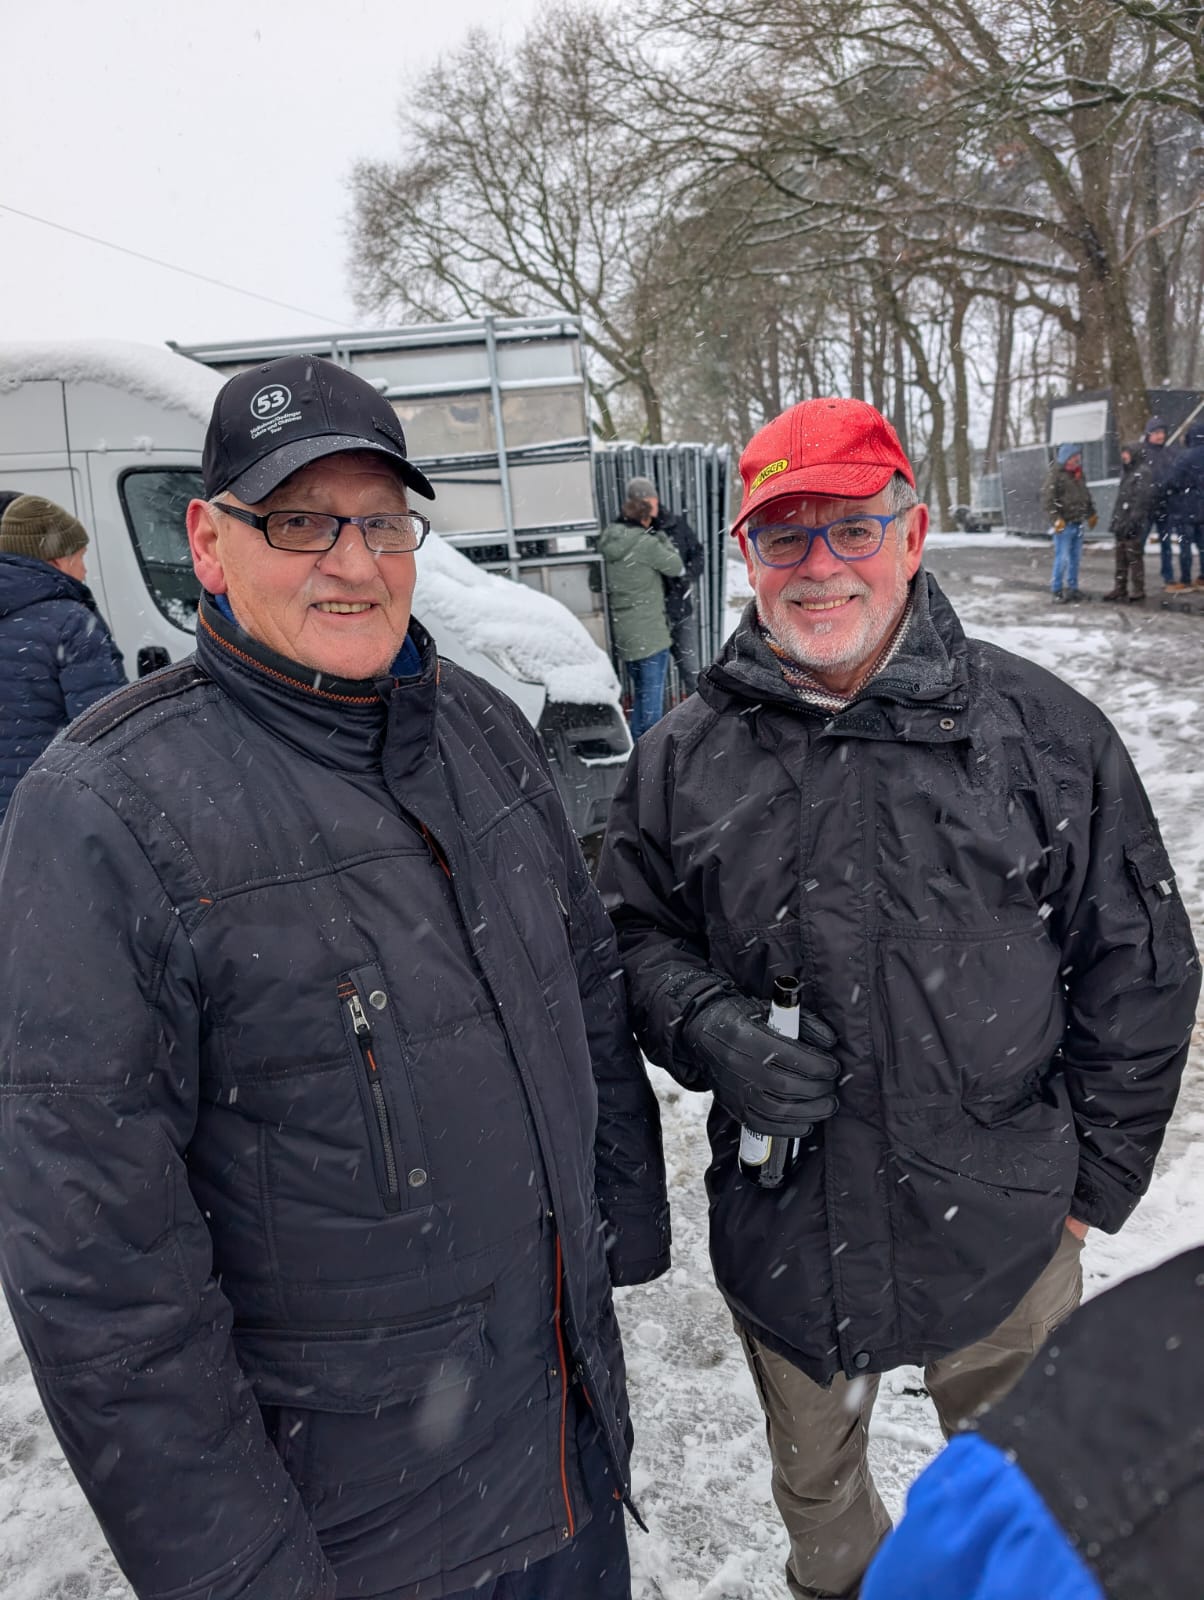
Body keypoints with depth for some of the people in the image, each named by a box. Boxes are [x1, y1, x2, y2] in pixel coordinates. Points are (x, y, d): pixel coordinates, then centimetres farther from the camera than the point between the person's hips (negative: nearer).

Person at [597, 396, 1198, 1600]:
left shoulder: (1041, 729, -10)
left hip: (1002, 1235, -1)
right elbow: (634, 933, 4)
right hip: (782, 1232, 2)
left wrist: (1088, 1182, 0)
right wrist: (711, 1033, -16)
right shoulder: (685, 754, -6)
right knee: (813, 1482, 29)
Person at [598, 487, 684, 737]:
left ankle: (637, 741, 28)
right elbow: (677, 568, -6)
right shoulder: (646, 543, -17)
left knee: (639, 691, 20)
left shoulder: (610, 540, 3)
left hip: (623, 632, 8)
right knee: (652, 693, 2)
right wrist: (661, 538, 5)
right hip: (649, 632, -7)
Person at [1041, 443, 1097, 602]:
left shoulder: (1078, 474, 15)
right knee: (1062, 558, -8)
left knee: (1075, 558, 11)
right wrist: (1055, 519, -23)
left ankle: (1072, 588, 19)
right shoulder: (1055, 475, -11)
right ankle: (1057, 590, 1)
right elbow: (1046, 499, -17)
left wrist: (1091, 514, 24)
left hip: (1078, 523, 8)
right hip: (1063, 524, -8)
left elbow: (1086, 495, 27)